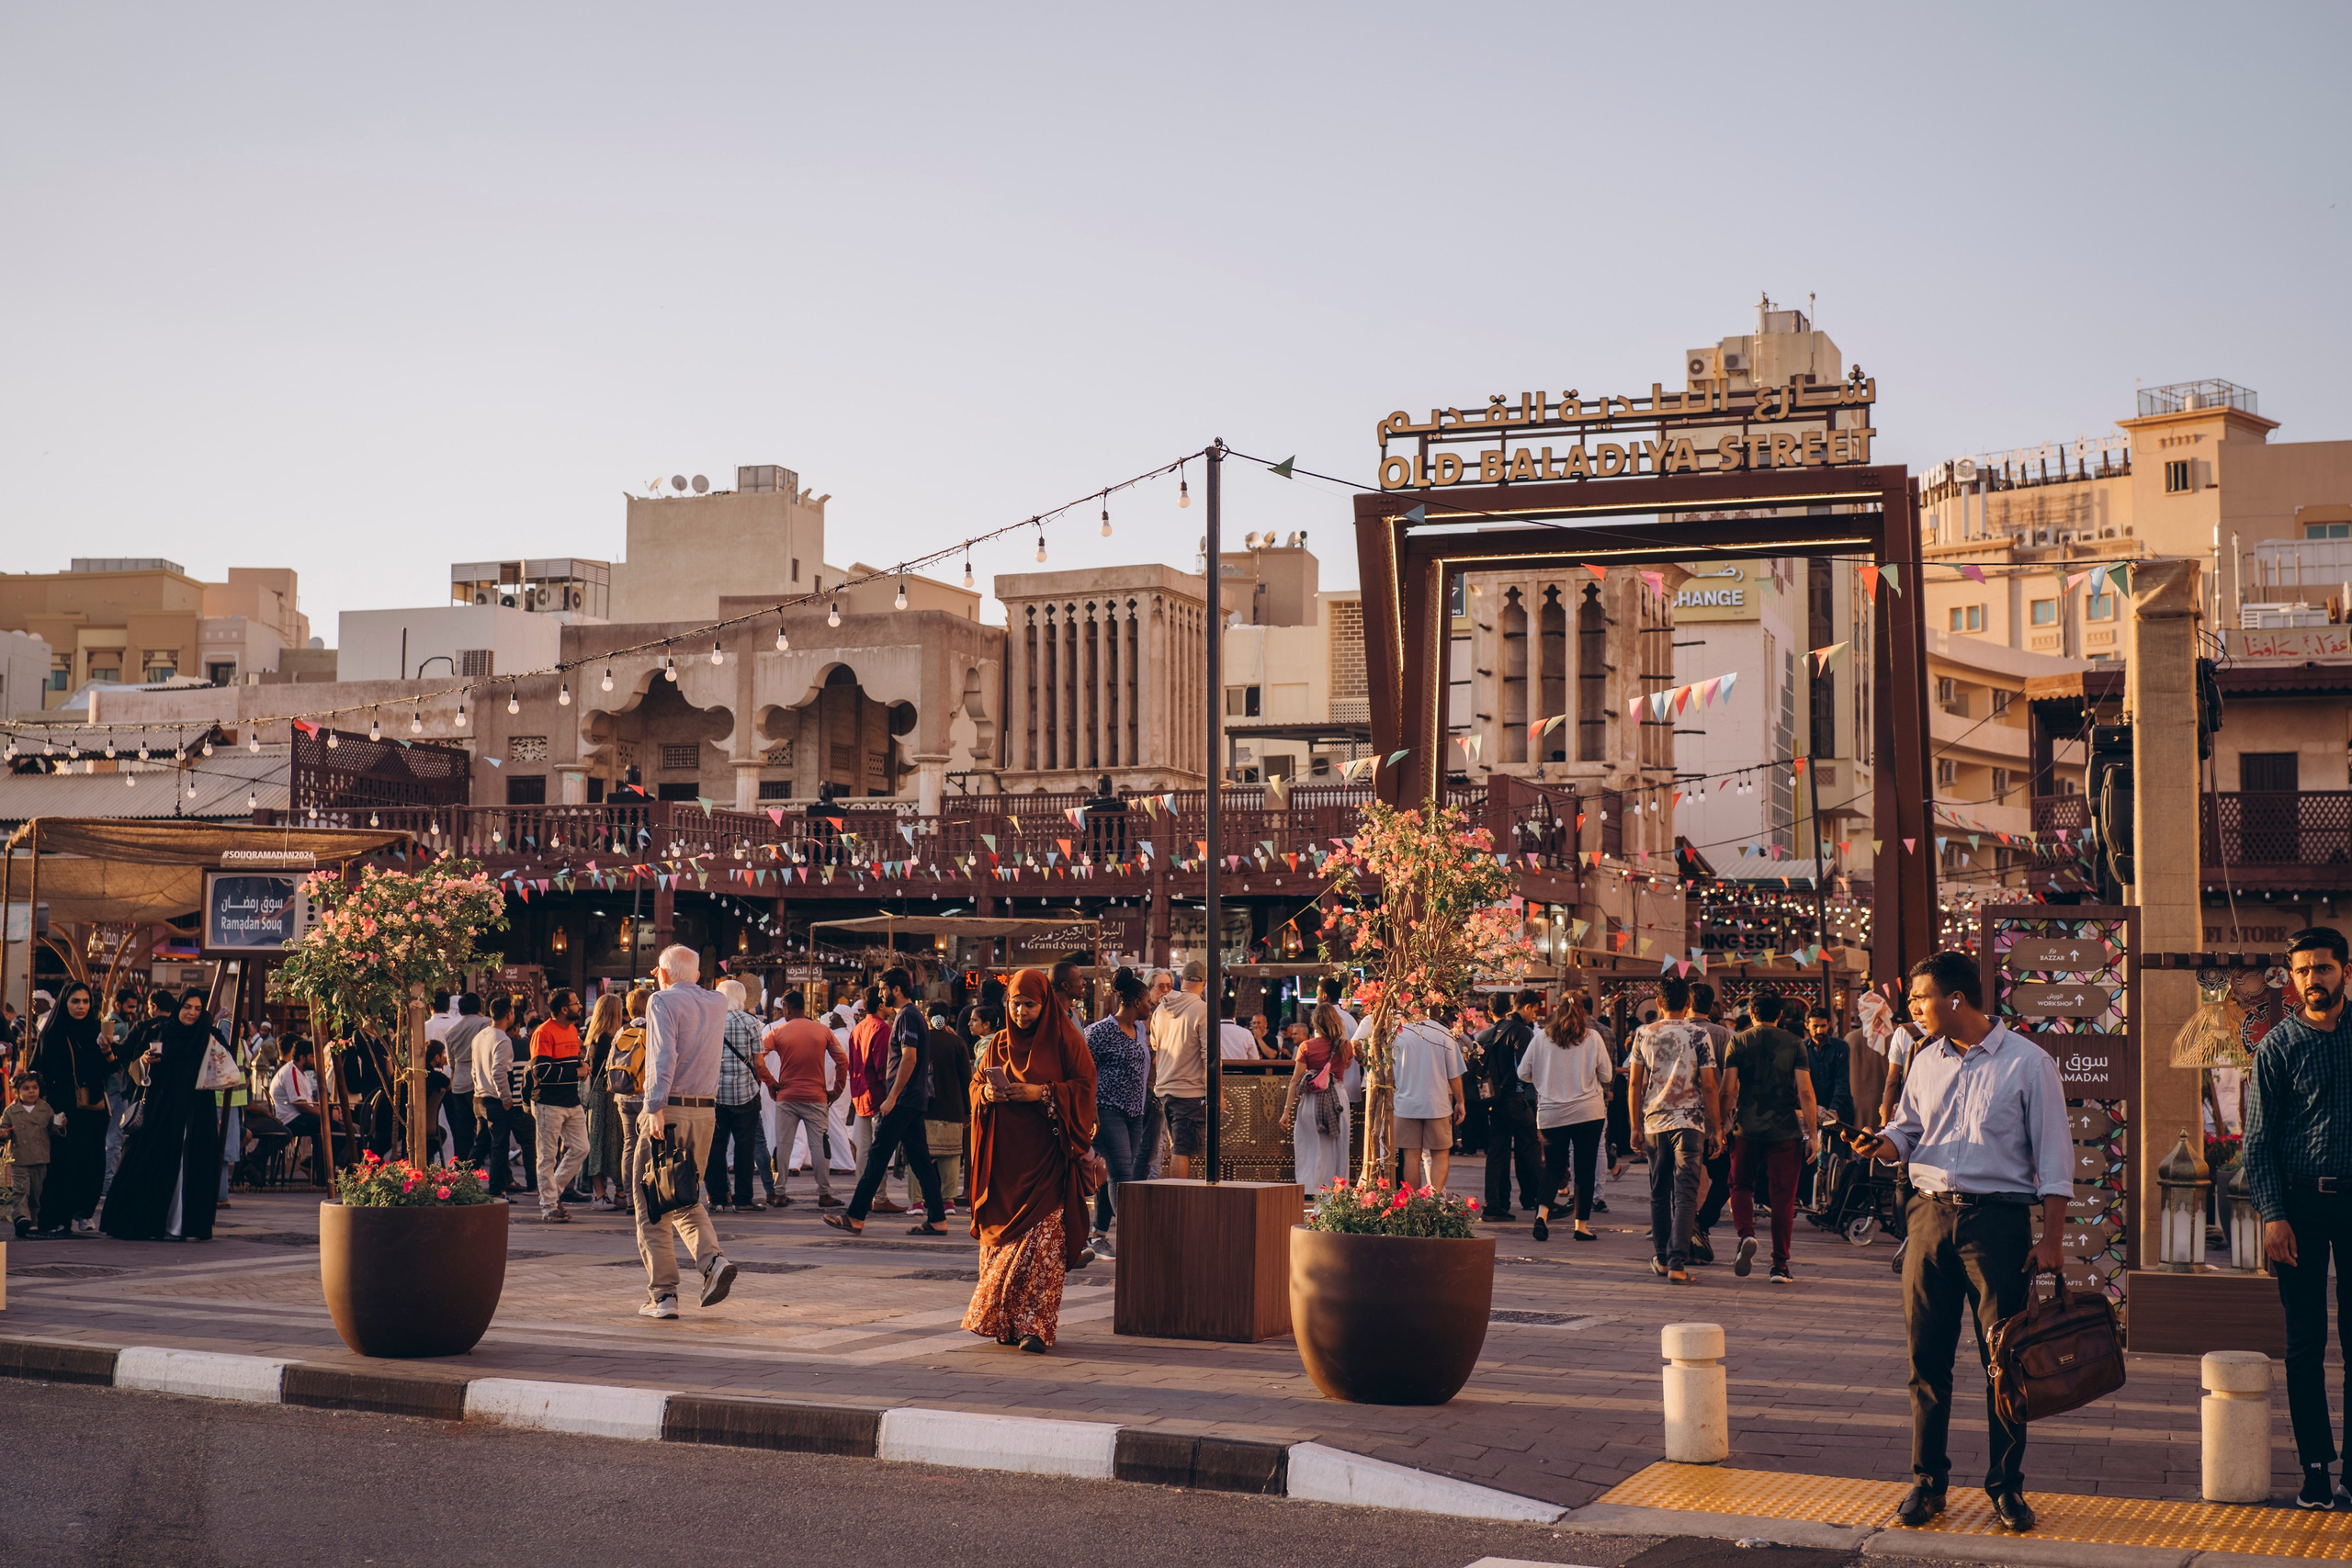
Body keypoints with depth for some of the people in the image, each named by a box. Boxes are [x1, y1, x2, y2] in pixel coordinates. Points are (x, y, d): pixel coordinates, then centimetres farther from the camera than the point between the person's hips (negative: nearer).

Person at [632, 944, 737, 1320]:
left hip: (668, 1110, -6)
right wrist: (674, 988, 31)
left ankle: (663, 1294, -2)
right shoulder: (718, 1004, 12)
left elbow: (664, 1055, -20)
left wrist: (656, 1107, -24)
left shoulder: (662, 1001, -6)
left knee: (652, 1204, 2)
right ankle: (713, 1259, -6)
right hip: (705, 1111, 6)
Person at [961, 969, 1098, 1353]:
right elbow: (976, 1085, 18)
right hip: (1005, 1154, 4)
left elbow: (1084, 1087, -3)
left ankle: (1036, 1325, -12)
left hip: (1046, 1155, -4)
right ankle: (1005, 1322, 11)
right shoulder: (999, 1044, 13)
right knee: (1002, 1235, 2)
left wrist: (1041, 1093, -15)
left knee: (1042, 1239, -11)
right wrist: (988, 1093, -5)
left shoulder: (1064, 1040, 0)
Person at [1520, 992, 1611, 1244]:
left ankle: (1542, 1212, -11)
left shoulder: (1541, 1038, 0)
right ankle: (1582, 1224, 8)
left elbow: (1523, 1074, 5)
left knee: (1553, 1167, 11)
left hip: (1551, 1114, 1)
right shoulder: (1592, 1037, -3)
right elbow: (1607, 1075, 2)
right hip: (1589, 1111, -1)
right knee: (1585, 1169, 7)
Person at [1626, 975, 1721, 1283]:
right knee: (1685, 1194, -4)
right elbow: (1708, 1087, -5)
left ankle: (1661, 1259, 23)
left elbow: (1634, 1084, 5)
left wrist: (1636, 1127, 11)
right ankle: (1677, 1263, -12)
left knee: (1659, 1193, 15)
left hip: (1654, 1122, 3)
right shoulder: (1698, 1036, -4)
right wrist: (1715, 1130, 2)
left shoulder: (1644, 1035, 4)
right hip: (1689, 1122, -3)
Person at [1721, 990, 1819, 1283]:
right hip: (1785, 1131, 0)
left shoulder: (1738, 1041, 1)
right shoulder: (1794, 1044, 1)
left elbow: (1729, 1090, -3)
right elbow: (1805, 1092, -4)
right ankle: (1780, 1266, 4)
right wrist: (1813, 1134, 0)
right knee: (1783, 1196, 5)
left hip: (1747, 1128, 0)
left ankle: (1746, 1235, -10)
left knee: (1741, 1187, 17)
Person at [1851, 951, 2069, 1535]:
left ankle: (2006, 1487, 10)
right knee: (1926, 1355, 5)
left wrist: (2051, 1240, -9)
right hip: (1930, 1215, 4)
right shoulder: (1926, 1061, 10)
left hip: (1998, 1219, -4)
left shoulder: (2028, 1063, -4)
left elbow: (2053, 1158, -4)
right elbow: (1906, 1130, 21)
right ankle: (1928, 1482, 14)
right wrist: (1881, 1144, -3)